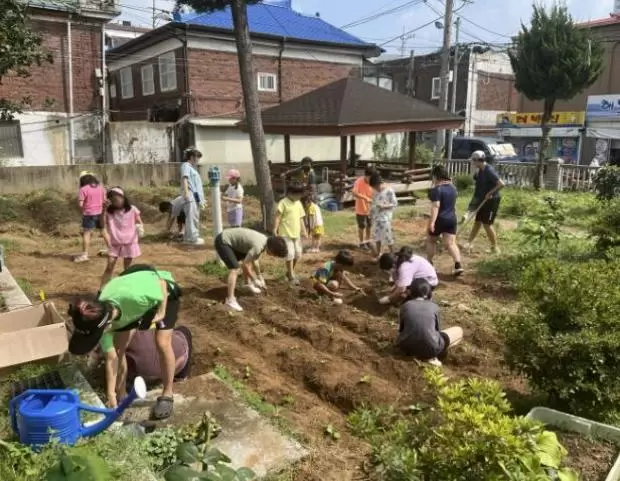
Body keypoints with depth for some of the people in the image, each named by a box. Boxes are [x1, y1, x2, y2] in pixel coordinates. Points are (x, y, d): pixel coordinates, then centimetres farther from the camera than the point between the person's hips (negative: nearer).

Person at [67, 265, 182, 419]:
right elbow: (112, 358, -16)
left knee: (162, 343, -16)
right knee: (119, 348, -4)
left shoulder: (132, 296, -46)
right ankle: (121, 395, 15)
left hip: (164, 293, -5)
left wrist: (161, 312, -21)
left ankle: (167, 395, 0)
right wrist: (111, 393, -13)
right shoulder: (100, 316, -26)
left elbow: (162, 284, -26)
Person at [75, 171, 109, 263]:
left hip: (89, 214, -6)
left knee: (86, 233, -3)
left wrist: (83, 210, 5)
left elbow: (81, 204, -14)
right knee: (103, 231, 18)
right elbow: (105, 200, 9)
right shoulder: (100, 187, 5)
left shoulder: (83, 189, -12)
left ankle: (84, 255, -5)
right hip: (99, 213, 6)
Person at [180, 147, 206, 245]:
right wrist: (186, 192, -29)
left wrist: (201, 198, 31)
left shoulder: (192, 167, 26)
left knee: (194, 217, 11)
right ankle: (193, 238, -14)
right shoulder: (186, 165, -3)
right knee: (192, 217, -12)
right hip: (190, 195, -10)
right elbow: (184, 179, -17)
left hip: (195, 195, 10)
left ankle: (188, 237, 17)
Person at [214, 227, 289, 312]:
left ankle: (248, 284, 40)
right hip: (222, 242, -10)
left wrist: (260, 277, 18)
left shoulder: (265, 241, 0)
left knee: (246, 258, 22)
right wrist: (255, 280, -9)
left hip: (229, 240, 10)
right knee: (235, 269, -19)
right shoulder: (258, 247, -28)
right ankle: (230, 300, -16)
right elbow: (244, 265, -21)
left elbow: (254, 260, 14)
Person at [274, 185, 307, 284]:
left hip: (296, 233, 7)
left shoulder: (298, 203, 12)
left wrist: (304, 231, 14)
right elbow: (278, 216, -13)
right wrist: (275, 228, -23)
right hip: (286, 233, -7)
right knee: (290, 254, -7)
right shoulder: (283, 202, -8)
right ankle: (291, 276, 5)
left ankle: (290, 272, 30)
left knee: (298, 254, 10)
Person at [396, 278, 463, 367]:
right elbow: (437, 329, 14)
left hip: (407, 347, 3)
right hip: (430, 348, -3)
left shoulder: (405, 306, 4)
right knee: (459, 331, 20)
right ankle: (430, 355, 1)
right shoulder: (434, 306, 3)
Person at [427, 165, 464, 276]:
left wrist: (432, 222, -26)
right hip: (452, 219, 6)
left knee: (430, 241, 14)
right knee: (451, 243, 4)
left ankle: (429, 263, 22)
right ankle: (458, 265, -10)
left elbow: (435, 206, -23)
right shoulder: (453, 187, 9)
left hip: (439, 220, -6)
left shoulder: (437, 189, -16)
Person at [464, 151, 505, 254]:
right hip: (483, 201, 9)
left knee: (487, 224, -5)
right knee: (477, 222, 13)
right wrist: (475, 199, 14)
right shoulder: (481, 171, 7)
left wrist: (490, 193, -25)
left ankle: (495, 248, 7)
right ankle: (469, 244, 22)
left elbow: (501, 184, -29)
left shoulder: (489, 171, -21)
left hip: (491, 201, -9)